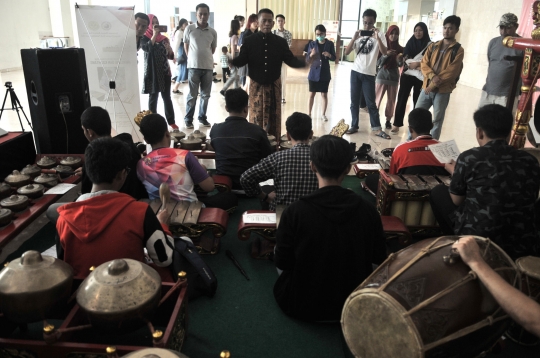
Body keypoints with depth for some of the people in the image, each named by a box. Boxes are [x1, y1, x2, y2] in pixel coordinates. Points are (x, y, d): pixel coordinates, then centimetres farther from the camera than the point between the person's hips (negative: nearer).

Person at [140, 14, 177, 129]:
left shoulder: (164, 38, 10)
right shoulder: (144, 38, 0)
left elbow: (171, 56, 10)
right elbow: (147, 48, -21)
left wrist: (169, 50, -11)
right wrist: (154, 34, -16)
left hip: (164, 72, 3)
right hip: (152, 72, -3)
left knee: (167, 97, 3)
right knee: (153, 97, 2)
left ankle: (171, 121, 6)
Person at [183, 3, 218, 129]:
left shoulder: (213, 32, 4)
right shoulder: (189, 29, -2)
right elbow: (186, 46, 8)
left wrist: (205, 58, 13)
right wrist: (193, 58, 9)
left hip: (208, 67, 3)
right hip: (193, 66, -3)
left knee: (205, 95, 8)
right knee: (192, 95, 0)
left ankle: (202, 118, 21)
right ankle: (188, 119, 9)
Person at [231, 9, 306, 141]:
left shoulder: (281, 42, 1)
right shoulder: (249, 41, -3)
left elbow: (291, 60, -2)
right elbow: (242, 60, -7)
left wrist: (305, 62, -21)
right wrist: (232, 62, -29)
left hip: (274, 86, 1)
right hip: (256, 86, -1)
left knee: (273, 118, 8)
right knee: (256, 118, 6)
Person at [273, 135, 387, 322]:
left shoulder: (295, 212, -25)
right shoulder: (368, 211, -16)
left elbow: (282, 263, -14)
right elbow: (379, 258, -2)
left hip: (303, 306, -3)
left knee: (278, 257, 22)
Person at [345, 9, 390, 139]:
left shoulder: (379, 36, -1)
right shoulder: (358, 35, 6)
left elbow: (385, 53, -16)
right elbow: (346, 53, -3)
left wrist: (377, 38, -26)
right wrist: (354, 39, -17)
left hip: (369, 74, -3)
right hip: (355, 72, 3)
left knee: (371, 103, -2)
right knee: (354, 101, 7)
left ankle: (377, 128, 5)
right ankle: (354, 126, 15)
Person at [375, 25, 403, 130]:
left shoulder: (400, 49, 3)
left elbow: (401, 65, 0)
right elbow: (379, 62, -5)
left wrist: (399, 60, -22)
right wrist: (386, 54, -22)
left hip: (394, 77, 2)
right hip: (382, 76, -1)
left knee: (391, 100, 4)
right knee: (377, 98, -5)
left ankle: (388, 120, 12)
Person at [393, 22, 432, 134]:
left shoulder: (429, 45, -2)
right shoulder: (410, 42, 9)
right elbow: (405, 58, 4)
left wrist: (418, 64, -17)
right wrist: (414, 64, -12)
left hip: (420, 77, -2)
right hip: (407, 74, 2)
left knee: (417, 100, 5)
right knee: (401, 99, 0)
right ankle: (397, 124, 5)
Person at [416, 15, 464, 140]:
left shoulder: (458, 50, -3)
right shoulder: (433, 46, 11)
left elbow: (451, 72, -11)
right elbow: (424, 63, 1)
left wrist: (433, 85, -16)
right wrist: (432, 76, -17)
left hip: (443, 91, -4)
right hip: (427, 87, 4)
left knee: (437, 120, 2)